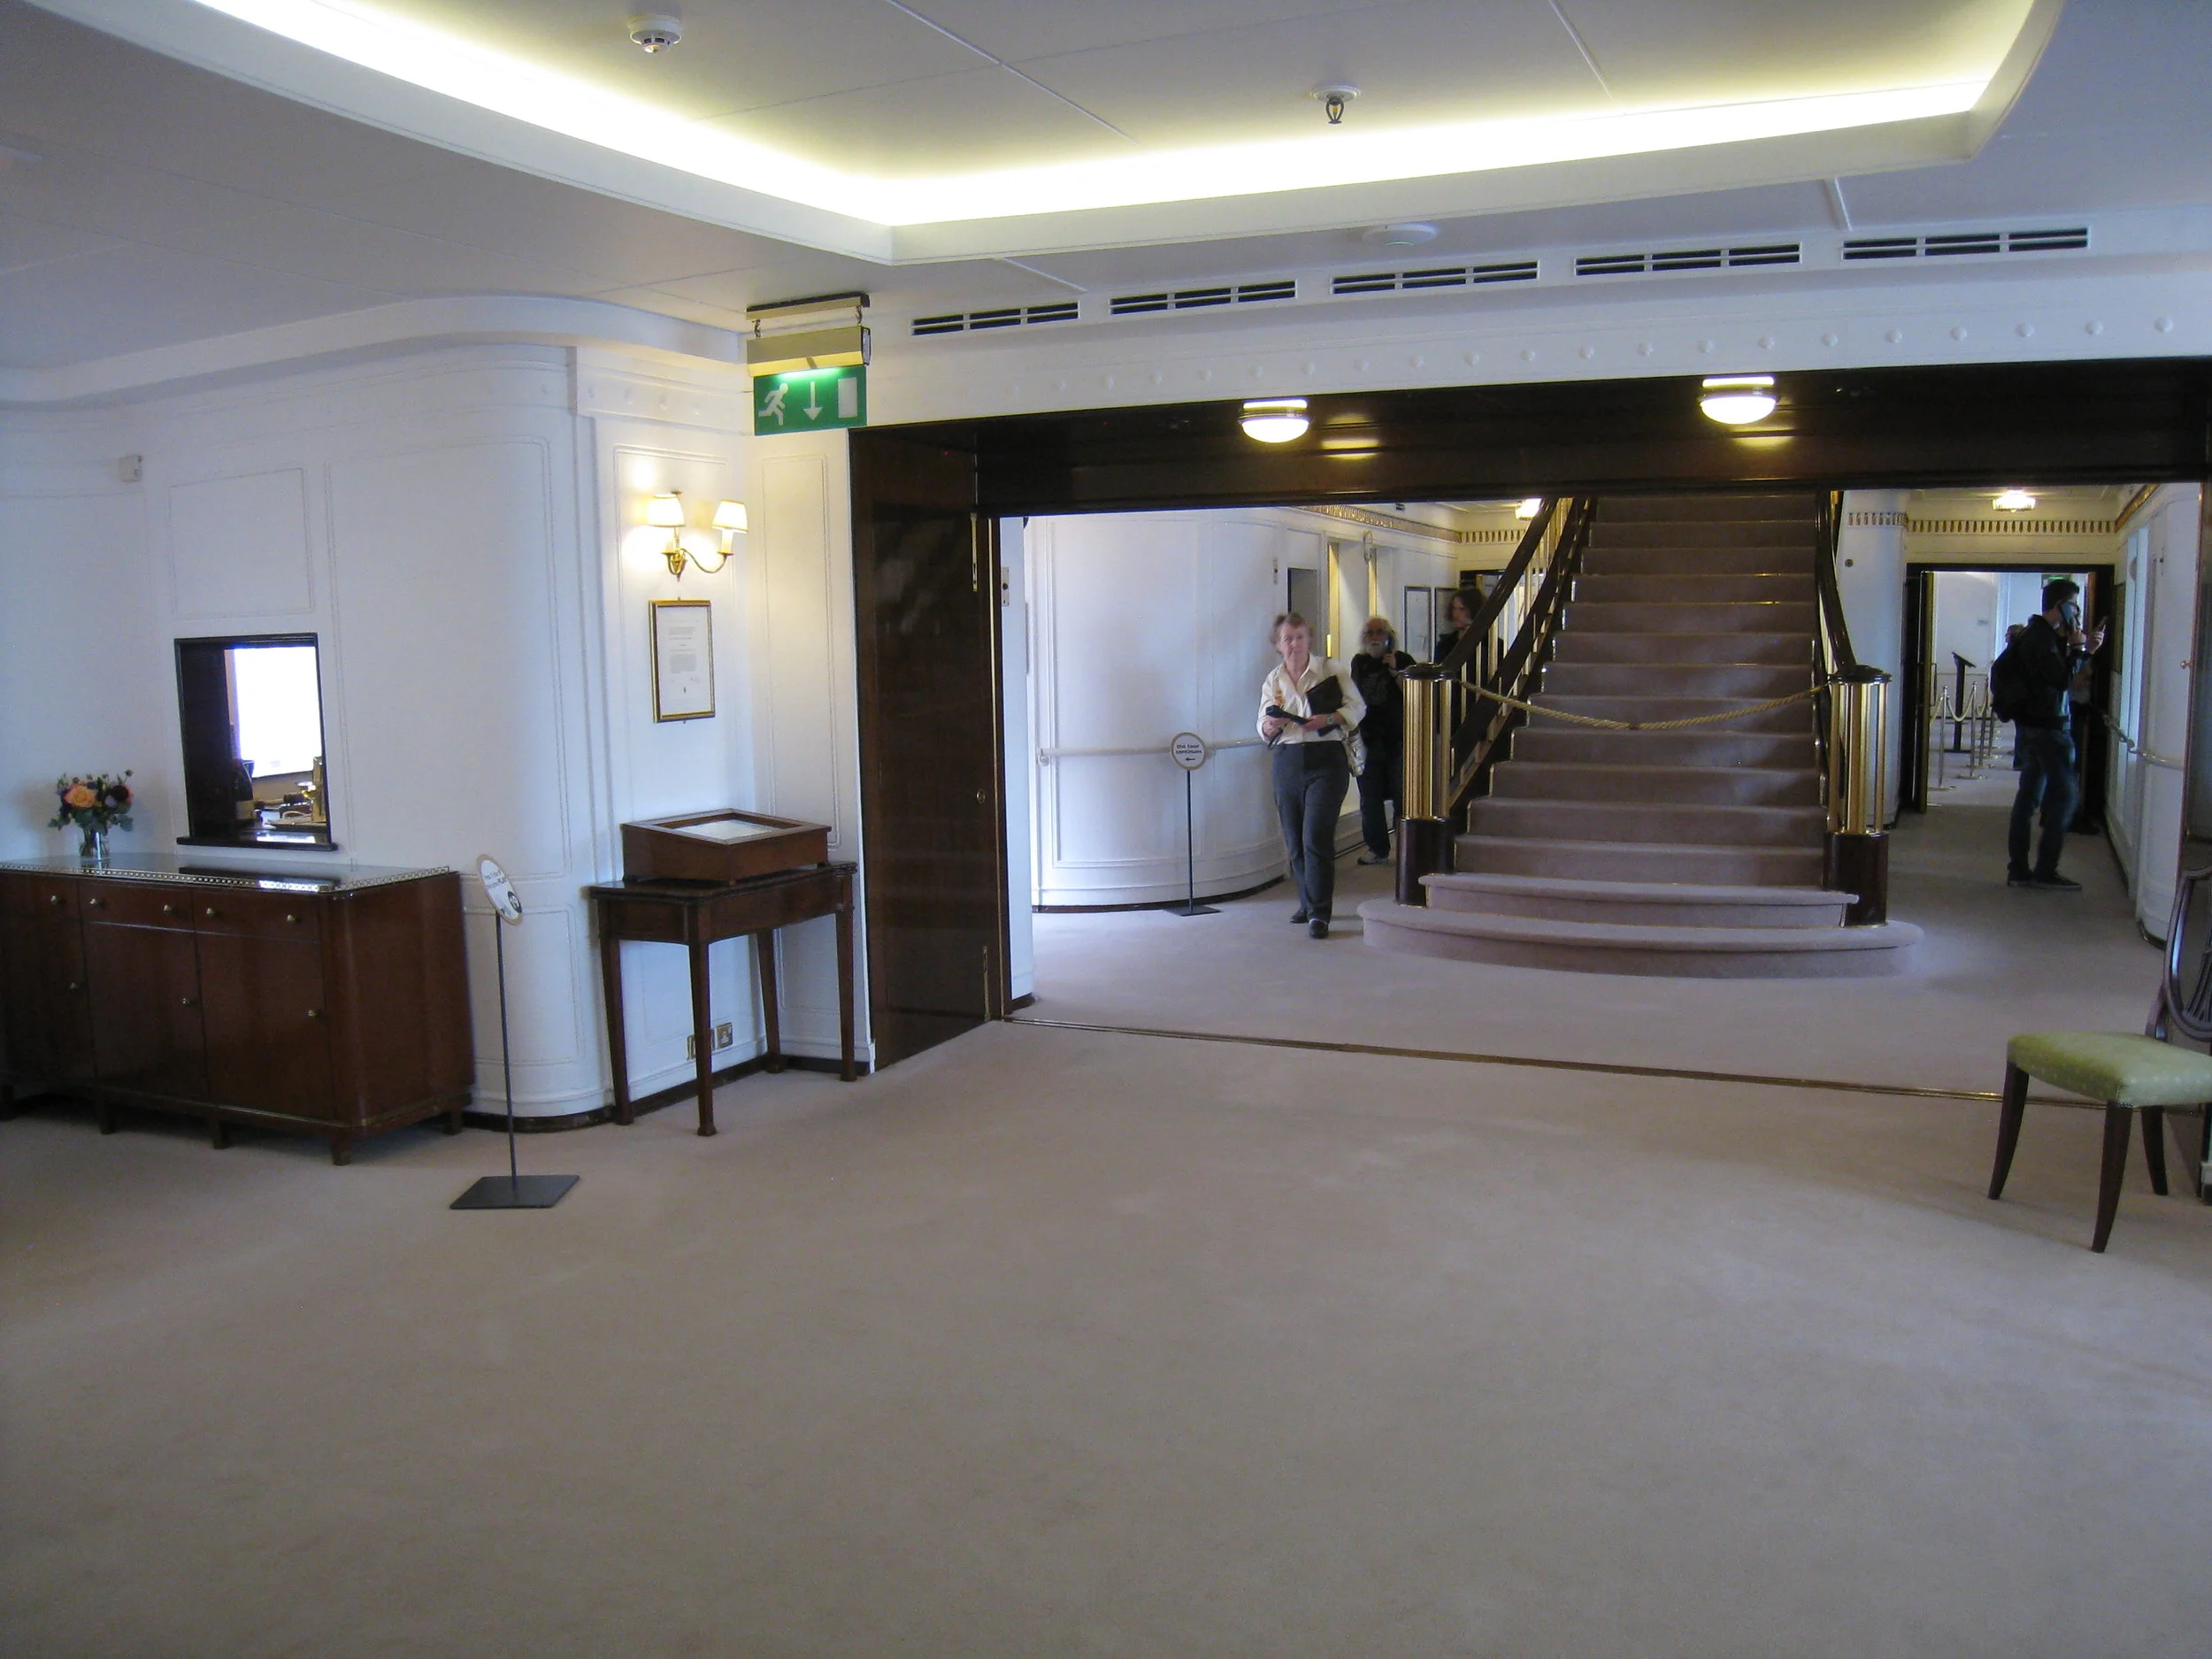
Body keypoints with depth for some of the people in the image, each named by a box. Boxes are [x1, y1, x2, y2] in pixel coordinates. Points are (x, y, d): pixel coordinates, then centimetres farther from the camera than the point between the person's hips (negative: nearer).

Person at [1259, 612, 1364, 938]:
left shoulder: (1331, 669, 2)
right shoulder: (1272, 680, 12)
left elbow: (1356, 707, 3)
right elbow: (1264, 730, 11)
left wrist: (1327, 720, -13)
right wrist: (1272, 724, -13)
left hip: (1326, 760, -4)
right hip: (1288, 762, 4)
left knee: (1316, 837, -13)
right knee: (1294, 840, 8)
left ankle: (1319, 913, -10)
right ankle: (1308, 902, 26)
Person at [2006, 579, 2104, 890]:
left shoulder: (2038, 633, 16)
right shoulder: (2042, 636, -16)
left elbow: (2058, 674, 23)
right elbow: (2062, 678, -22)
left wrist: (2085, 649, 13)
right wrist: (2078, 648, -11)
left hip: (2031, 725, 10)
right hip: (2047, 726, -10)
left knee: (2030, 793, 9)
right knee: (2065, 792, -5)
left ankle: (2018, 869, 11)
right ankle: (2045, 870, -4)